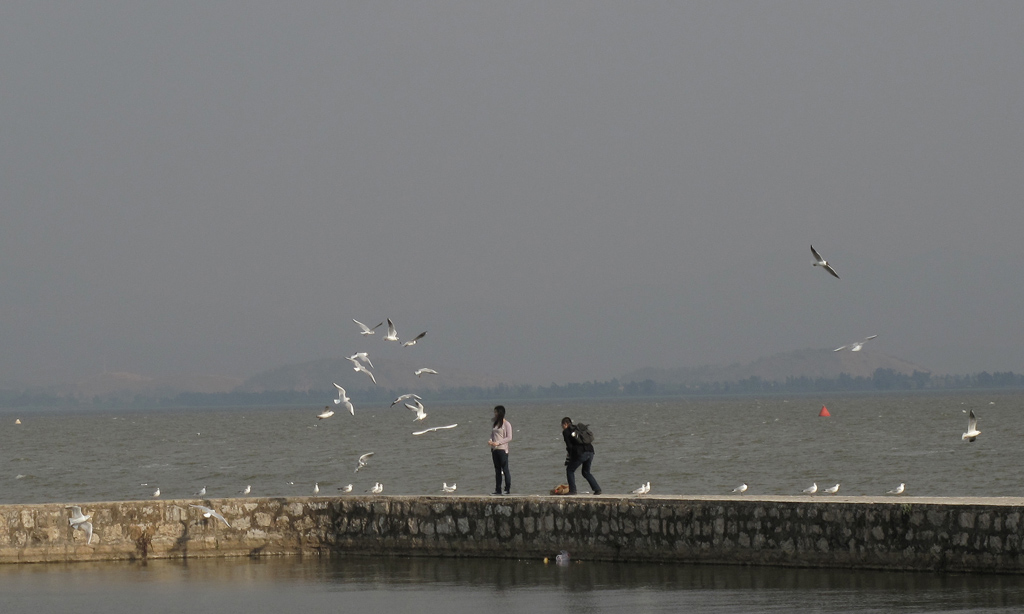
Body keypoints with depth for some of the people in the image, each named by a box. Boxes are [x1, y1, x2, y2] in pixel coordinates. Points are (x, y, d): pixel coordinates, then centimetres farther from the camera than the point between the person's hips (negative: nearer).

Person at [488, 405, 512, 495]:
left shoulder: (506, 424, -5)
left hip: (502, 449, -7)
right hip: (494, 449, 7)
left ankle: (508, 489, -5)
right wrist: (490, 441, -1)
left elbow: (509, 437, -9)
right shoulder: (494, 424, 16)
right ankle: (498, 490, 8)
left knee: (505, 469, -7)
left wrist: (498, 443, -17)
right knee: (497, 470, 7)